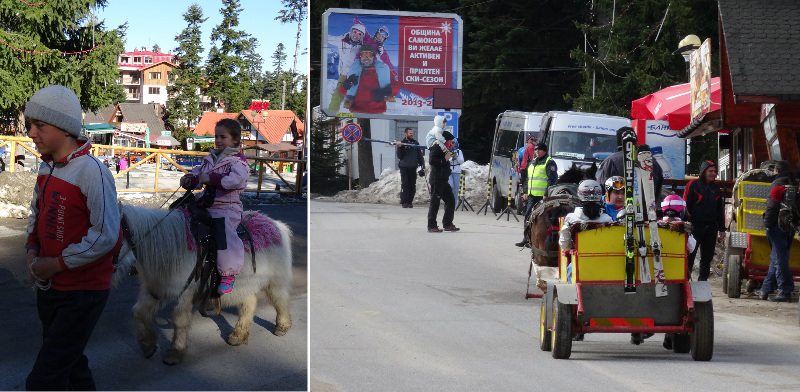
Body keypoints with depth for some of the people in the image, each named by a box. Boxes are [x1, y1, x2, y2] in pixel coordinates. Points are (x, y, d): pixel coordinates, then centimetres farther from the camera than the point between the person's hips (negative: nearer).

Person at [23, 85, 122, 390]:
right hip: (49, 287, 8)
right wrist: (32, 251, -1)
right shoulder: (47, 168, 3)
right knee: (70, 365, 21)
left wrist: (54, 264, -20)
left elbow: (106, 236, -24)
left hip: (83, 293, -8)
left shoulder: (91, 172, -21)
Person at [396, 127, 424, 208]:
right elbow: (400, 156, -3)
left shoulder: (416, 143, 10)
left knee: (412, 186, 3)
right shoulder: (402, 143, 0)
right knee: (405, 185, -5)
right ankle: (404, 202, -2)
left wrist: (422, 165, 8)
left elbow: (420, 155, 14)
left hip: (413, 167, 3)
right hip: (404, 167, -3)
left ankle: (410, 201, 10)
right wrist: (399, 148, -18)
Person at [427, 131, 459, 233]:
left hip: (443, 180, 10)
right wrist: (445, 159, -18)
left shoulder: (443, 149, 20)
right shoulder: (436, 148, -10)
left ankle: (447, 224, 16)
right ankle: (431, 226, -3)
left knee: (450, 201, 10)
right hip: (436, 179, -10)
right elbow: (431, 161, -23)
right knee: (435, 202, -6)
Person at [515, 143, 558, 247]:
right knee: (528, 216, 9)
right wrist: (525, 191, 20)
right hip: (532, 196, 8)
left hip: (543, 196, -8)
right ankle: (526, 239, 14)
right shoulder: (533, 162, 20)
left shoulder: (549, 163, -6)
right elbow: (527, 178, 27)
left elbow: (552, 180, -14)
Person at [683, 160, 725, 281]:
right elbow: (686, 205, -5)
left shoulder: (716, 188, 16)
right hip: (695, 227, -5)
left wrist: (722, 229, 17)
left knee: (707, 257, 8)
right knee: (690, 254, -5)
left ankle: (703, 280, 14)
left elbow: (720, 211, 20)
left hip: (711, 229, 5)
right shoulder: (693, 185, -1)